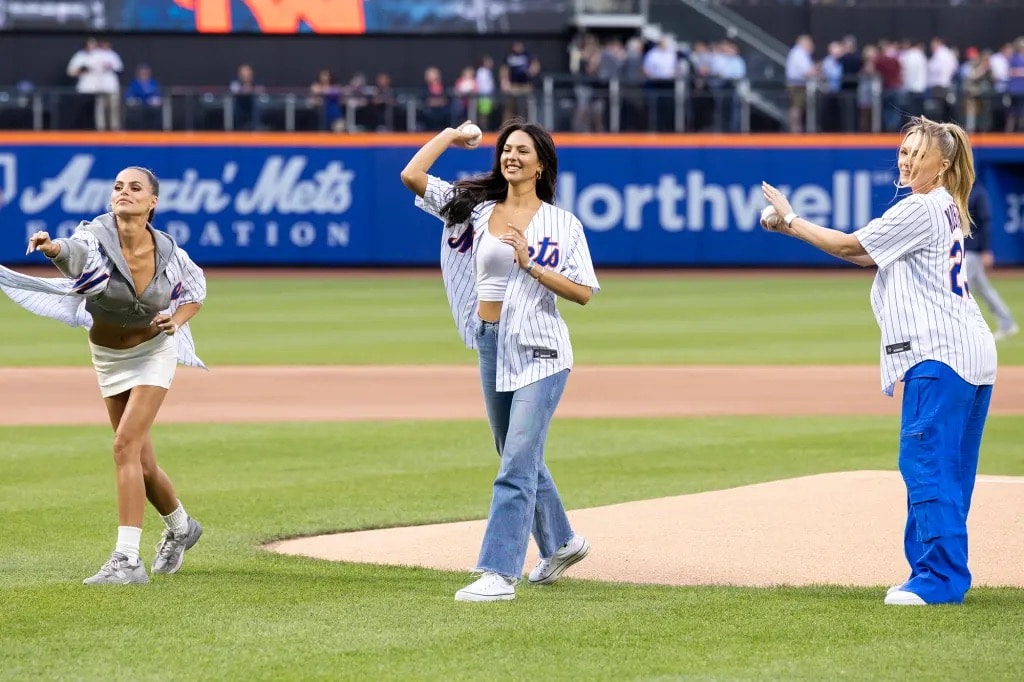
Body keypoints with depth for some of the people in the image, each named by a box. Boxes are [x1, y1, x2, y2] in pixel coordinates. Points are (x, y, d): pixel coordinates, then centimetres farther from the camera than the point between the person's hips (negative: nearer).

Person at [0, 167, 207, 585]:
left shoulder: (168, 252, -17)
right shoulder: (96, 238, -23)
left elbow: (196, 288, 4)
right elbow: (75, 253, -48)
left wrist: (178, 319, -16)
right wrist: (54, 249, -72)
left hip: (153, 351, -2)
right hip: (108, 357, 2)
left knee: (126, 445, -20)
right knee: (141, 461, 12)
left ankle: (127, 560, -21)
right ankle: (179, 528, 41)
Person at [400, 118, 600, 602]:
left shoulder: (562, 224, -2)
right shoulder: (475, 208, 5)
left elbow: (583, 293, -9)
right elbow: (411, 175, -3)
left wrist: (530, 265, -18)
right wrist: (450, 136, 7)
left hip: (539, 351, -6)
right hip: (492, 345, 6)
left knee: (517, 464, -13)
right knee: (518, 457, 19)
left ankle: (499, 573, -17)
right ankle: (560, 543, 39)